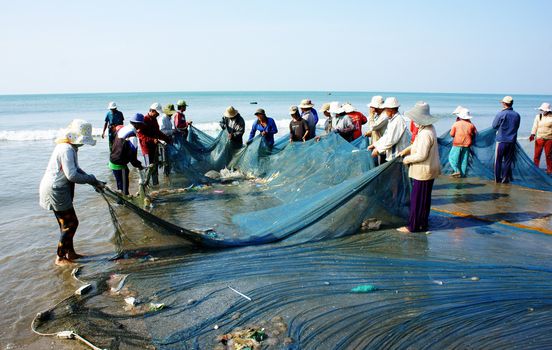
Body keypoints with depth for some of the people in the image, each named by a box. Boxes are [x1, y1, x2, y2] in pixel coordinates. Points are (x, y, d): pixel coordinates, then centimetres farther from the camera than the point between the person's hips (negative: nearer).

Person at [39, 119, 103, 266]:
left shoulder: (70, 147, 11)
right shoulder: (67, 149, -22)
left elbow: (76, 170, 16)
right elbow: (72, 175, -25)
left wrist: (94, 181, 6)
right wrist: (93, 180, -13)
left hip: (57, 190, 10)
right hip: (56, 191, -10)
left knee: (66, 223, 18)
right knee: (71, 223, -2)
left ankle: (70, 252, 30)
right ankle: (60, 258, 8)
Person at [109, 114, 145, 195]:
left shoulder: (122, 129, 6)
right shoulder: (132, 136, -22)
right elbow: (132, 154, -21)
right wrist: (138, 165, -7)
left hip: (112, 161, 9)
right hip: (120, 164, -9)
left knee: (120, 183, 22)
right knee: (124, 186, 1)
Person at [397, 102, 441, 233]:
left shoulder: (425, 133, -25)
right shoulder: (428, 128, 8)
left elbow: (421, 155, -26)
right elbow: (418, 145, 22)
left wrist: (407, 159, -12)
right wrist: (407, 150, 11)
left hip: (423, 171, -10)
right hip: (428, 170, 10)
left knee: (417, 199, -1)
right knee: (424, 198, 18)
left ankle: (413, 226, 9)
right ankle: (423, 223, 30)